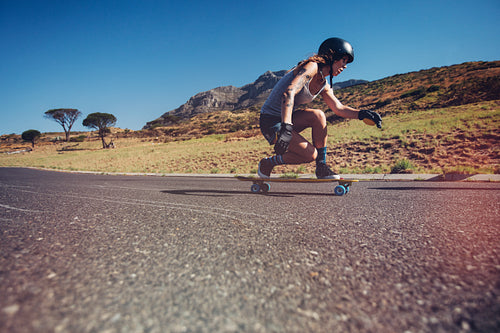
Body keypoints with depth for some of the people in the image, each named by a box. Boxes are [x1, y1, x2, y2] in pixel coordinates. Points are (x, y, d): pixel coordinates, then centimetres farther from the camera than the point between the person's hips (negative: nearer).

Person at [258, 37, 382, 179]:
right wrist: (285, 128, -45)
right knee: (311, 154, -14)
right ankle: (267, 164, 2)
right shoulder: (312, 67, -16)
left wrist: (362, 114, -3)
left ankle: (321, 168, -4)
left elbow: (339, 108, 14)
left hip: (286, 119, 8)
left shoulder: (324, 85, 10)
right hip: (270, 122, -8)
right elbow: (288, 93, -32)